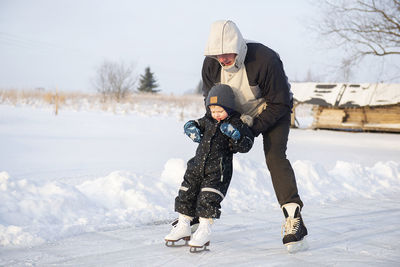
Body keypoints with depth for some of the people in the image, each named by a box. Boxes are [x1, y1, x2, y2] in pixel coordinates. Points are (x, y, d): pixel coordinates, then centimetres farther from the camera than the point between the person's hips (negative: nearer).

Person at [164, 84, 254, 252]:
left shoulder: (237, 123, -6)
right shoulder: (208, 120, 9)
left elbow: (246, 146, -13)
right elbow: (191, 125, 23)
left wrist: (234, 134, -28)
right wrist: (192, 129, -1)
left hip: (218, 170, -6)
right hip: (197, 165, 6)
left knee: (208, 199, -12)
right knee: (186, 194, 8)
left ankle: (204, 231, 0)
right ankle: (183, 227, 21)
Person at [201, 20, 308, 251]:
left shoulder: (266, 59, -35)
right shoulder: (211, 63, -19)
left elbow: (280, 102, -27)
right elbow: (210, 97, -1)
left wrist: (254, 129, -30)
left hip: (273, 111, -5)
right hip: (236, 114, 5)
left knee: (274, 156, -24)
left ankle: (294, 217, -24)